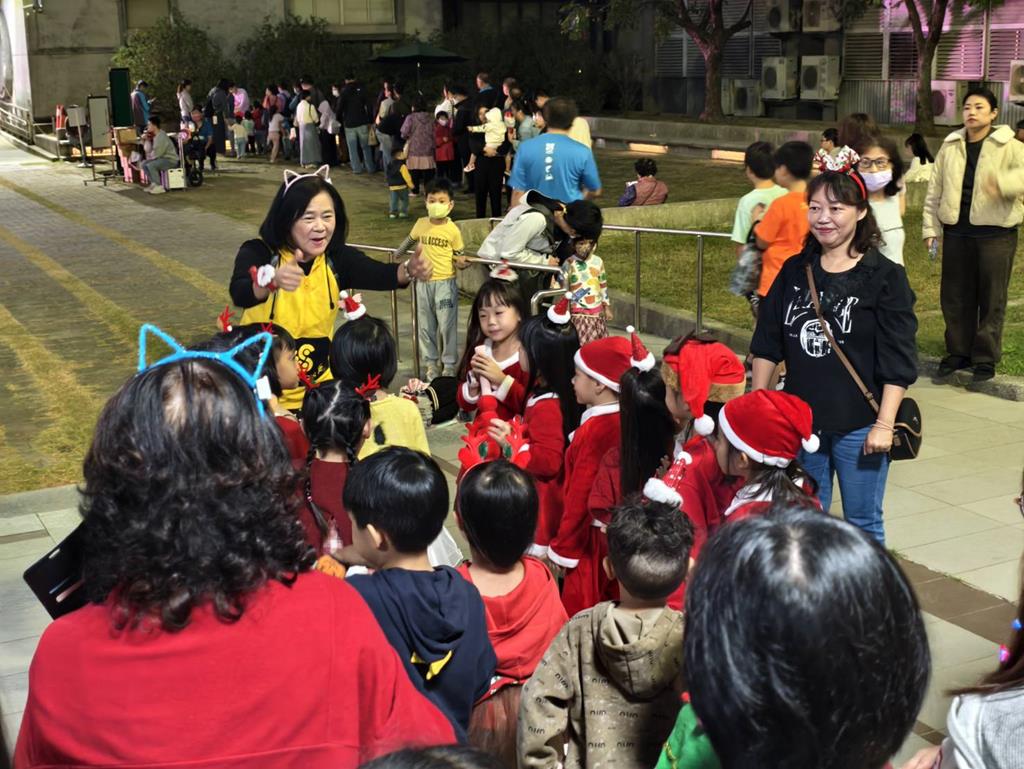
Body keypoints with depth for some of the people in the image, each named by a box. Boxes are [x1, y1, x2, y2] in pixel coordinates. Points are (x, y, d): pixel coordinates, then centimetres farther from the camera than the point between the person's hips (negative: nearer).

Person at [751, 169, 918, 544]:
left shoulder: (885, 277, -9)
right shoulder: (794, 271, 4)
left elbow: (898, 361, -10)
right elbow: (766, 344, 9)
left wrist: (884, 424, -13)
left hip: (858, 426, -4)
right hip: (800, 420, 4)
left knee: (863, 524, 9)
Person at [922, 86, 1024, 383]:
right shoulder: (950, 148, 8)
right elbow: (934, 192, 11)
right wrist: (930, 228, 6)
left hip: (996, 233, -4)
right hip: (957, 232, 4)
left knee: (992, 298, 3)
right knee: (955, 297, 10)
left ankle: (985, 357, 13)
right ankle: (958, 352, 23)